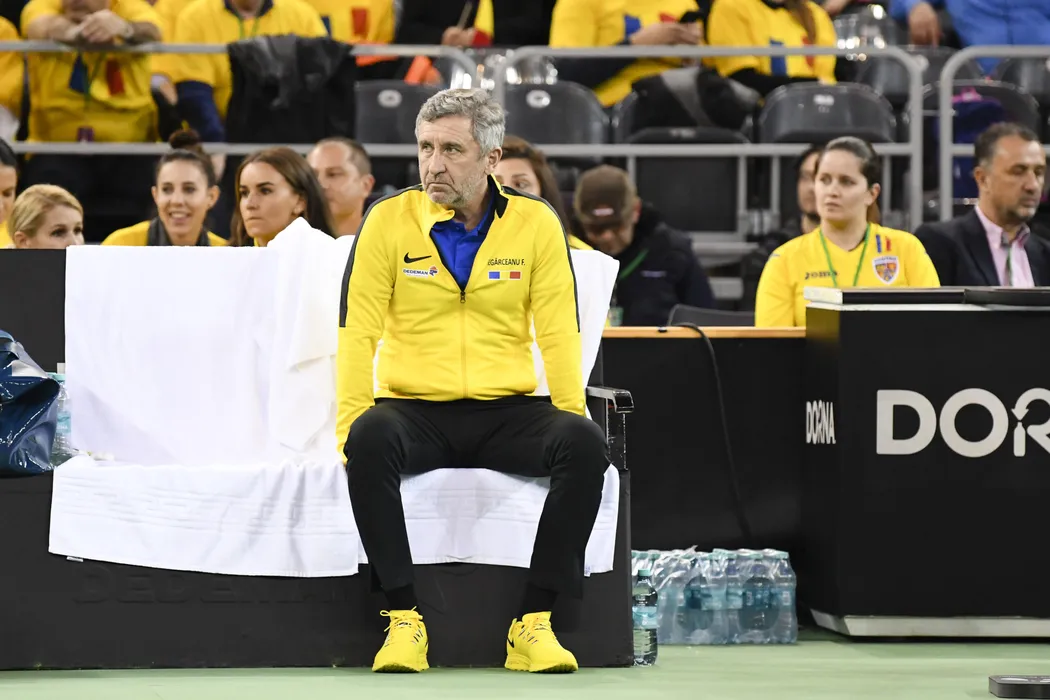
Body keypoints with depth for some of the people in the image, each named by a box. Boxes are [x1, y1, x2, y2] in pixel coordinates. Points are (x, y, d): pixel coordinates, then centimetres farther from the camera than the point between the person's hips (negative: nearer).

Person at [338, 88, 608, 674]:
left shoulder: (536, 224, 5)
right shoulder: (389, 221, 3)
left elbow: (559, 335, 3)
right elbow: (359, 332, -1)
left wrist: (572, 422, -10)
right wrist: (351, 424, -13)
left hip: (508, 412, 1)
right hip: (416, 411, -1)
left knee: (586, 445, -29)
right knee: (371, 439, -36)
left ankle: (534, 621, -23)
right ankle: (404, 618, -28)